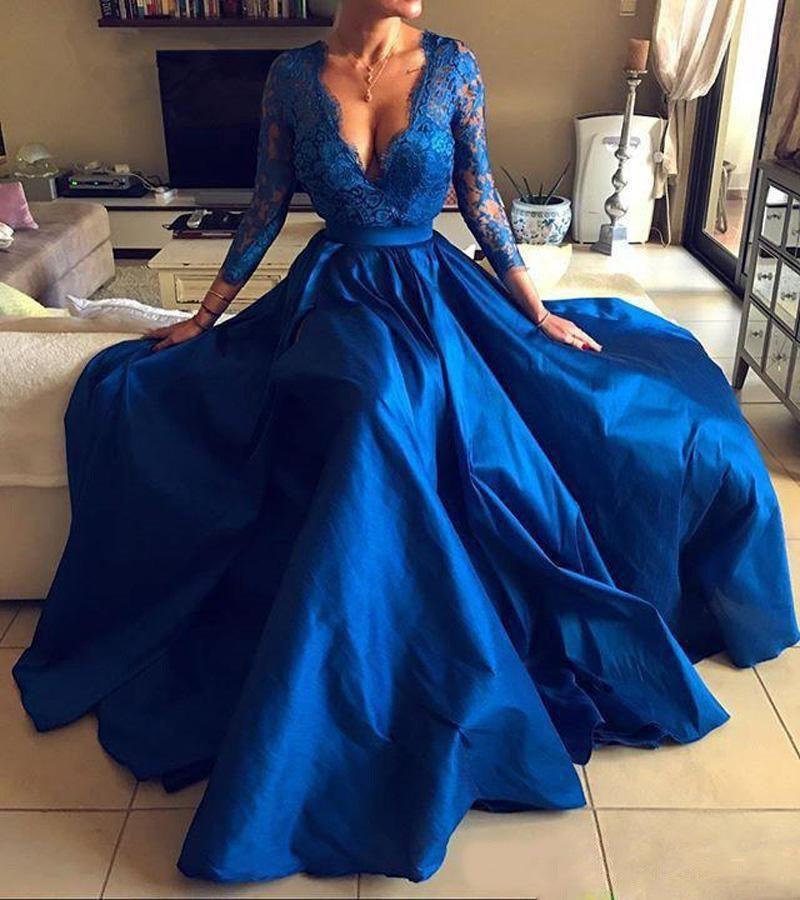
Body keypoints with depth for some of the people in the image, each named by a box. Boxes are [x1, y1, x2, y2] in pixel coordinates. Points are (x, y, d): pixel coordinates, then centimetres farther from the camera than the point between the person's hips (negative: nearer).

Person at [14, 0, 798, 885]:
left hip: (437, 291, 0)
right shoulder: (293, 74, 0)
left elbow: (481, 200, 4)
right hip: (333, 297, 1)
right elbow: (267, 206, 7)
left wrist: (539, 311, 3)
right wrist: (205, 315, 10)